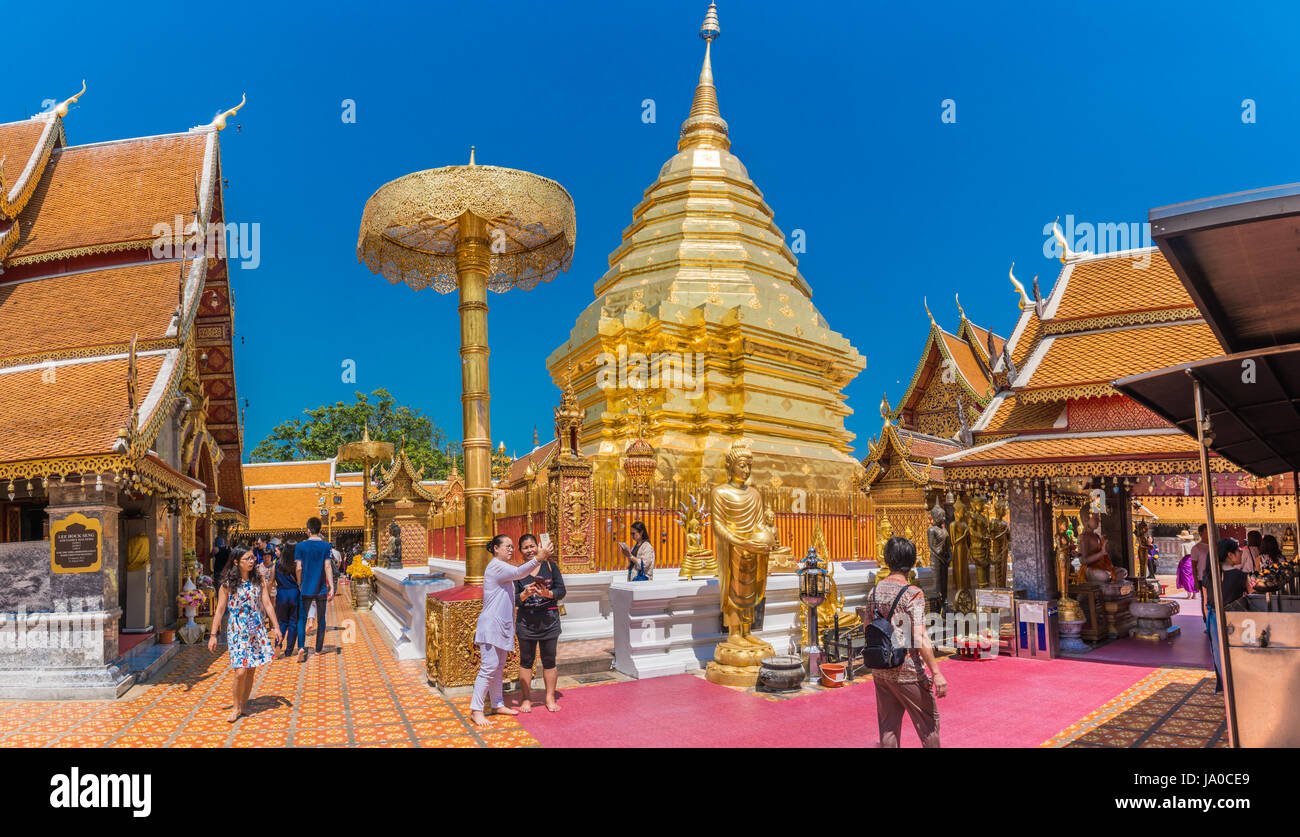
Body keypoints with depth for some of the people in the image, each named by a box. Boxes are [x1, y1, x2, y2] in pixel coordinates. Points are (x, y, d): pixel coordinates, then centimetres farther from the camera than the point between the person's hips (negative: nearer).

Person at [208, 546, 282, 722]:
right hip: (237, 630, -3)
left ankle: (244, 705, 22)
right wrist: (213, 636, -1)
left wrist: (276, 627, 3)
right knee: (240, 672, -9)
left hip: (256, 629, 3)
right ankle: (236, 708, 11)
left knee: (250, 671, 7)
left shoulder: (258, 581, 5)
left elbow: (267, 604, 6)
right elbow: (220, 610, -1)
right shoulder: (227, 584, -5)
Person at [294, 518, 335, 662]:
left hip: (306, 588, 0)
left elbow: (299, 568, -6)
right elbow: (327, 567, -9)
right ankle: (319, 648, 19)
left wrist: (299, 584, 8)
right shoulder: (325, 545, -5)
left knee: (302, 618, 7)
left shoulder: (301, 545, -5)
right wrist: (331, 587, -8)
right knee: (321, 619, 12)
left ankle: (301, 647, -12)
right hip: (321, 589, 0)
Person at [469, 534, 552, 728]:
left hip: (502, 626, 10)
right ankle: (476, 710, -5)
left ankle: (497, 704, 25)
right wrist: (538, 558, -36)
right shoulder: (495, 566, -15)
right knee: (489, 667, -10)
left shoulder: (503, 567, 19)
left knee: (498, 667, 16)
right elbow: (518, 573, -29)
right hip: (491, 624, -10)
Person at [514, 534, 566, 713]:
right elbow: (514, 599, -2)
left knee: (549, 660, 7)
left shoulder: (550, 566, 3)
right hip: (526, 621, 0)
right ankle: (526, 698, 17)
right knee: (526, 660, 6)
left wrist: (547, 593, -20)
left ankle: (550, 698, 18)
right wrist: (525, 594, -22)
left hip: (549, 619, 0)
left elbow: (561, 590, -1)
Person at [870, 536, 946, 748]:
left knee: (888, 727, 14)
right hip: (908, 674, -6)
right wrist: (936, 673, -15)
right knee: (928, 721, 13)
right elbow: (920, 639, -20)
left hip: (880, 672, 6)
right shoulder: (913, 594, -16)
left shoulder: (875, 591, 3)